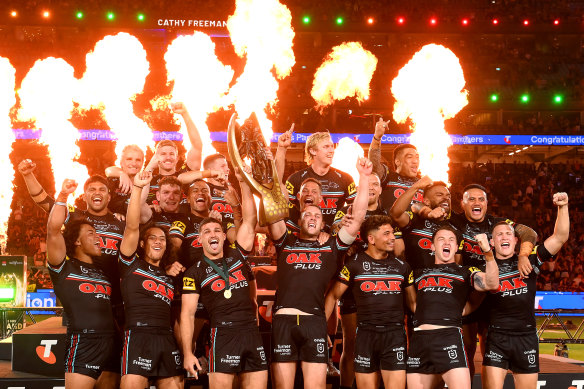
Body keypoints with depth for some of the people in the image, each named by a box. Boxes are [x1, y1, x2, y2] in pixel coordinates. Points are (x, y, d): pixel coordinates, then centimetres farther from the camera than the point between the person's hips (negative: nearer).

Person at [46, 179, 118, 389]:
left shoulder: (103, 270, 24)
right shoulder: (65, 267, 6)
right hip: (83, 342, -6)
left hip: (111, 343, 6)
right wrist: (62, 196, -12)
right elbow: (53, 230, -7)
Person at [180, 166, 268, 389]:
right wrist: (187, 353, -8)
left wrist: (243, 182, 3)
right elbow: (187, 313, 1)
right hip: (223, 334, -3)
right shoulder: (195, 273, 6)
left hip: (252, 333, 4)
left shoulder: (237, 255, 14)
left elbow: (250, 220, 9)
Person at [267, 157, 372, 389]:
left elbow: (358, 216, 13)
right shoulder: (286, 243, 19)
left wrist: (364, 177, 11)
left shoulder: (331, 248, 18)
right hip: (283, 319, 0)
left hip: (314, 321, 0)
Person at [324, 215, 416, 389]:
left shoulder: (402, 266, 10)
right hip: (365, 334, -1)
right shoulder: (355, 264, 2)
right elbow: (333, 296, 6)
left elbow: (413, 302, 17)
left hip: (395, 334, 1)